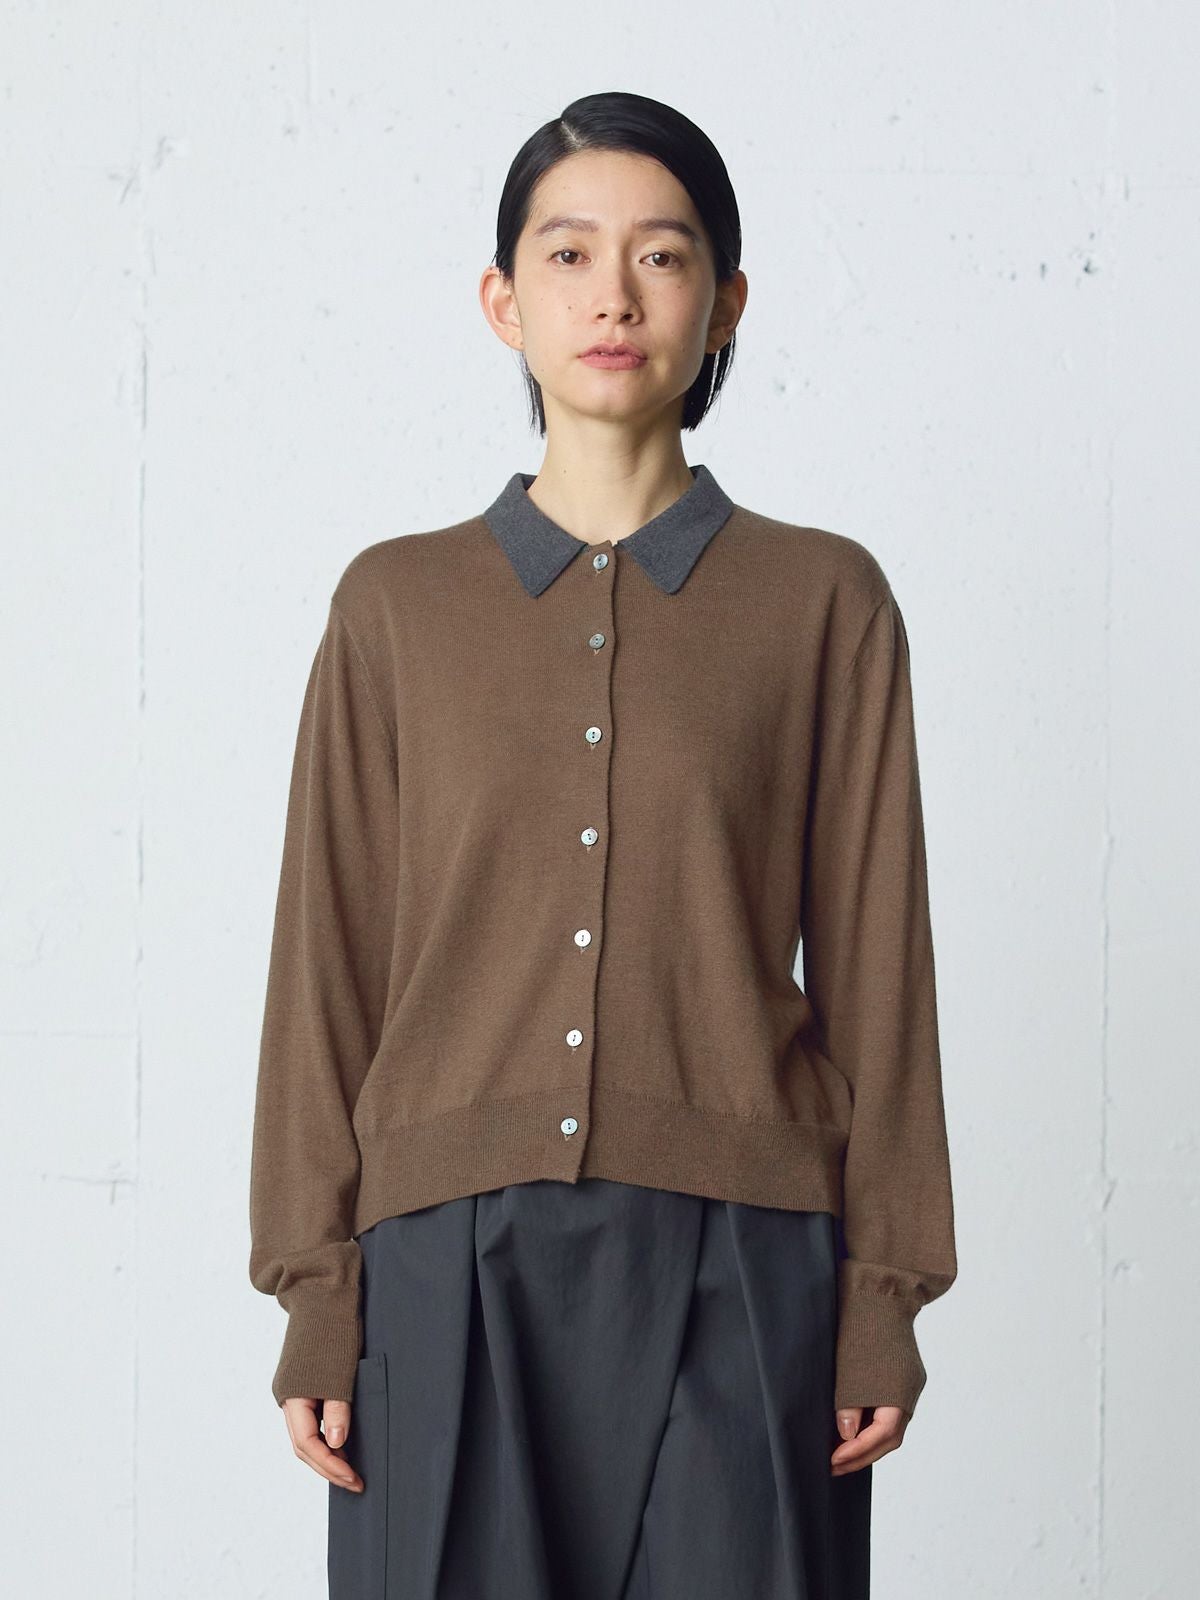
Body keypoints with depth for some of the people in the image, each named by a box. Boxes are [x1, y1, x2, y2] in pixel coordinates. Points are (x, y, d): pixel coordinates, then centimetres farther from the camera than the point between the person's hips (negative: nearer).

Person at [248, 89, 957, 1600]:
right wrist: (318, 1302, 2)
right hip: (455, 1261, 1)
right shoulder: (396, 604, 7)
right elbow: (328, 969, 6)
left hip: (732, 1264, -1)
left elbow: (871, 966, 4)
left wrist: (882, 1299, 1)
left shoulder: (824, 602, 5)